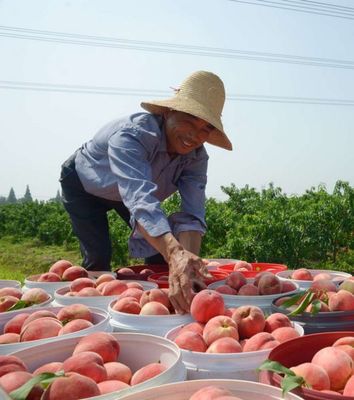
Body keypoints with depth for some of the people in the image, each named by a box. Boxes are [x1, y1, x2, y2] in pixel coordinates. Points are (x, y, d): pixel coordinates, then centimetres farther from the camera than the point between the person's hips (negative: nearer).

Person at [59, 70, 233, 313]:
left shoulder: (196, 158, -25)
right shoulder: (131, 135, -42)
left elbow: (192, 216, -34)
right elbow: (139, 197, -59)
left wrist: (188, 261, -54)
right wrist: (175, 253, -74)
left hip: (125, 192, 5)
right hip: (83, 186, -4)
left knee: (163, 249, -4)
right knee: (98, 258, -15)